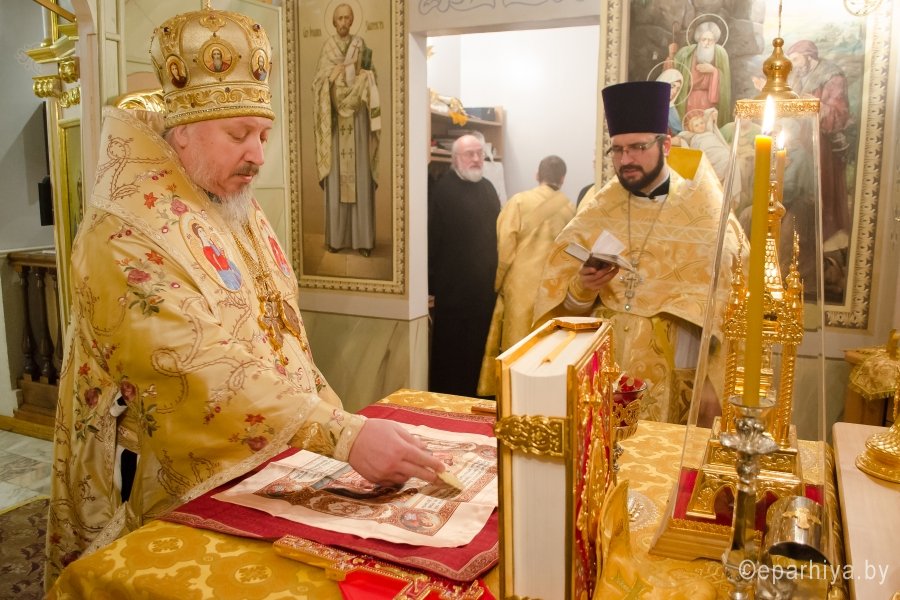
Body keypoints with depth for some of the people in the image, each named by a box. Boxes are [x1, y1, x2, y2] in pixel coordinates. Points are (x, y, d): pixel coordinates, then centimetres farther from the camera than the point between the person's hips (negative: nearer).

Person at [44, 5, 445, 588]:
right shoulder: (126, 235, -18)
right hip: (188, 503, -7)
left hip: (276, 472, 7)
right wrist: (341, 434, -35)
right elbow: (203, 370, -29)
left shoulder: (239, 211, 8)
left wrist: (339, 417, 6)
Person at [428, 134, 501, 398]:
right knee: (451, 354, 3)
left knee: (480, 351, 15)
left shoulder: (487, 188, 13)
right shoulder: (442, 191, -10)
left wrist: (498, 277, 13)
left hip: (485, 288, 7)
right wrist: (432, 285, -18)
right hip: (453, 289, -7)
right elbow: (431, 241, -15)